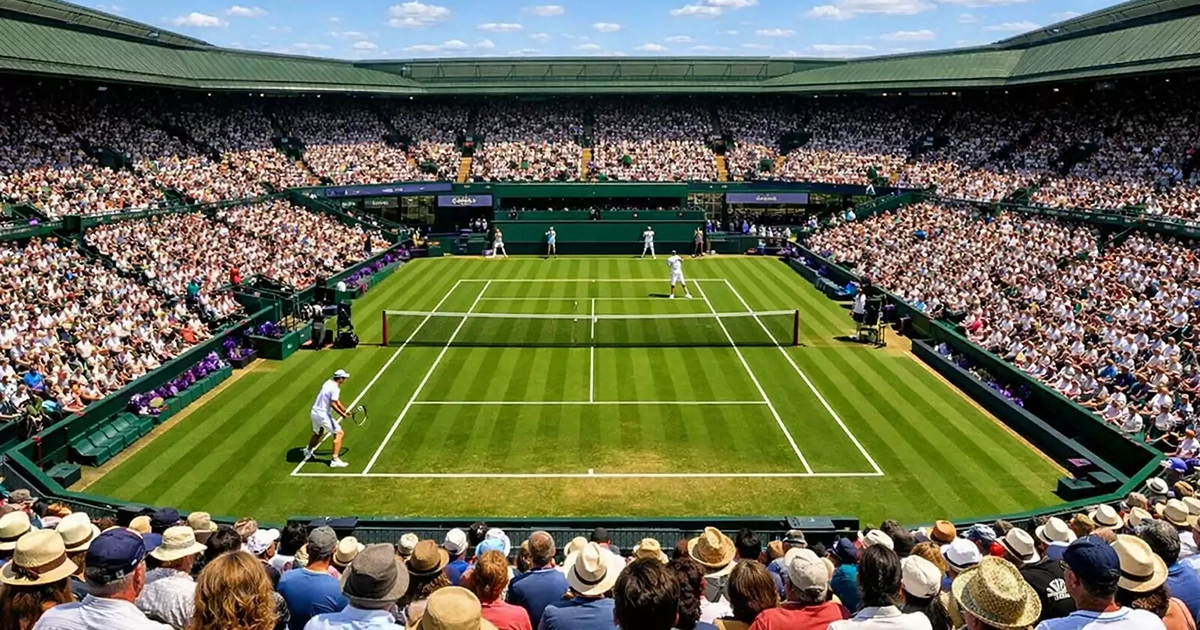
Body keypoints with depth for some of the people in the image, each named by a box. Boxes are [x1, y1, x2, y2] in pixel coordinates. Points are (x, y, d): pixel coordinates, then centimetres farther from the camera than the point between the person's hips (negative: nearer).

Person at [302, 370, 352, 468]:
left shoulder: (328, 383, 9)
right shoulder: (335, 388, -19)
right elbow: (333, 404, -24)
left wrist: (345, 410, 16)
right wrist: (342, 414, -13)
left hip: (314, 413, 9)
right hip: (323, 415, -9)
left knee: (317, 433, 31)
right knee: (338, 433, -4)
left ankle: (308, 452, 51)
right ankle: (335, 460, -9)